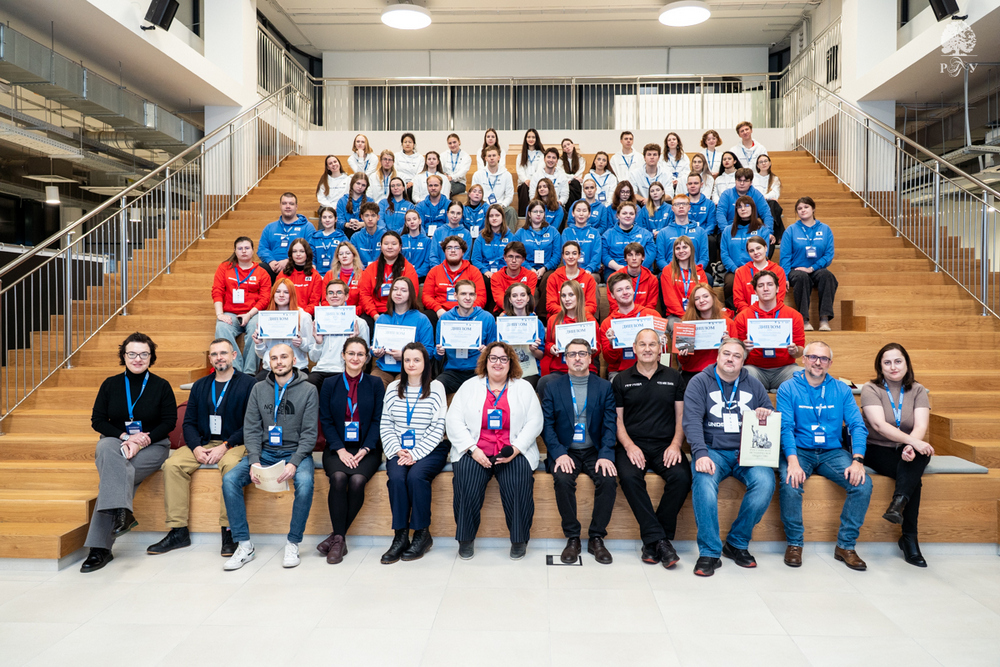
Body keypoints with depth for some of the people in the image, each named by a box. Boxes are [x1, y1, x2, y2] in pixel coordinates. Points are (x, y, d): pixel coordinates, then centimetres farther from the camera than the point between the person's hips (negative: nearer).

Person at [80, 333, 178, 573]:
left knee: (111, 474, -28)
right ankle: (121, 513, -43)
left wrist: (141, 442, -14)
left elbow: (169, 421, 0)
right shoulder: (110, 384, 10)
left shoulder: (161, 386, 4)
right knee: (106, 448, -36)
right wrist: (125, 437, -10)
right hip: (114, 441, 2)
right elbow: (97, 420, 7)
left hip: (152, 446, -2)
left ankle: (100, 546, -25)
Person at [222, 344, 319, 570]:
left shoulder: (308, 390, -2)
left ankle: (293, 544, -15)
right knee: (229, 480, -20)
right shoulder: (259, 389, 8)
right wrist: (254, 461, -13)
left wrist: (294, 463, -20)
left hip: (296, 452, -3)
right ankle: (244, 546, -11)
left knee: (305, 483, -34)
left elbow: (309, 433, -6)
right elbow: (251, 429, 3)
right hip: (265, 451, 3)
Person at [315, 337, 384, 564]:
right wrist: (340, 449, -10)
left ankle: (337, 536, -12)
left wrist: (365, 449, -11)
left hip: (366, 449, 0)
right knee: (338, 478, -30)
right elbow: (326, 421, 4)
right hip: (337, 448, 1)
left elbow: (378, 420, 2)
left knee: (357, 480, -29)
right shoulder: (329, 384, 9)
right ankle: (339, 539, -19)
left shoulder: (375, 384, 8)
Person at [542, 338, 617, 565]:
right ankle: (572, 538, -13)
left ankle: (596, 537, -10)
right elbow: (547, 425, -1)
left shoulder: (604, 387, 8)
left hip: (594, 451, 1)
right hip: (565, 451, 0)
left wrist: (605, 454, -15)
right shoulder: (553, 388, 6)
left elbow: (610, 424, 1)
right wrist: (559, 453, -16)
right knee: (562, 480, -30)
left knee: (609, 479, -27)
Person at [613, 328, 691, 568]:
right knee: (629, 477, -32)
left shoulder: (673, 378, 13)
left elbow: (681, 415, 11)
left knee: (682, 476, -28)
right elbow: (617, 419, 7)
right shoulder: (621, 380, 10)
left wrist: (675, 444, -6)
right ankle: (659, 540, -23)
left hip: (665, 445, 1)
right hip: (632, 444, -1)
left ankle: (652, 541, -15)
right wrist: (629, 446, -9)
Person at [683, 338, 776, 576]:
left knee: (765, 482, -27)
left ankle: (737, 544, -7)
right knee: (703, 481, -34)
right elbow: (692, 421, -8)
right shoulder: (700, 382, 4)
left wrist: (766, 414, -5)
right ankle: (709, 552, -20)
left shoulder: (753, 386, 16)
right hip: (713, 450, -3)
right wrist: (701, 454, -24)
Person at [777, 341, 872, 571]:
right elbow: (785, 427, -10)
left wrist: (857, 460, -17)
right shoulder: (788, 388, -1)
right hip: (799, 450, -3)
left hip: (832, 452, 3)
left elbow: (857, 426, 1)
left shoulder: (842, 390, 7)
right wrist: (792, 461, -26)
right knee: (790, 483, -32)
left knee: (863, 484, -23)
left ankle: (846, 545, -5)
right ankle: (794, 543, -9)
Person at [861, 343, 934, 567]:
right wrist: (913, 442, -35)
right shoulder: (871, 389, -4)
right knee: (913, 475, -29)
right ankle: (909, 538, -29)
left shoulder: (917, 391, 5)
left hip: (906, 450, 3)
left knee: (918, 455, -34)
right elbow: (879, 424, -20)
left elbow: (921, 426, -11)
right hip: (877, 450, -2)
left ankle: (899, 502, -40)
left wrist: (911, 445, -34)